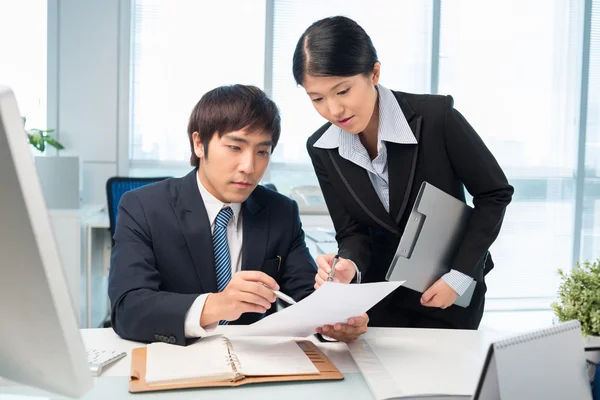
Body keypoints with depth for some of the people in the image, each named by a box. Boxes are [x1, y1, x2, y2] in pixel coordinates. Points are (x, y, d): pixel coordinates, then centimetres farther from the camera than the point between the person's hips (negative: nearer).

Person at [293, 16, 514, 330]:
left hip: (450, 289, -2)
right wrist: (349, 265, -28)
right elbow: (352, 232, -5)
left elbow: (495, 194, -14)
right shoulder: (322, 149, -11)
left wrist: (459, 277, -17)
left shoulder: (436, 117, -24)